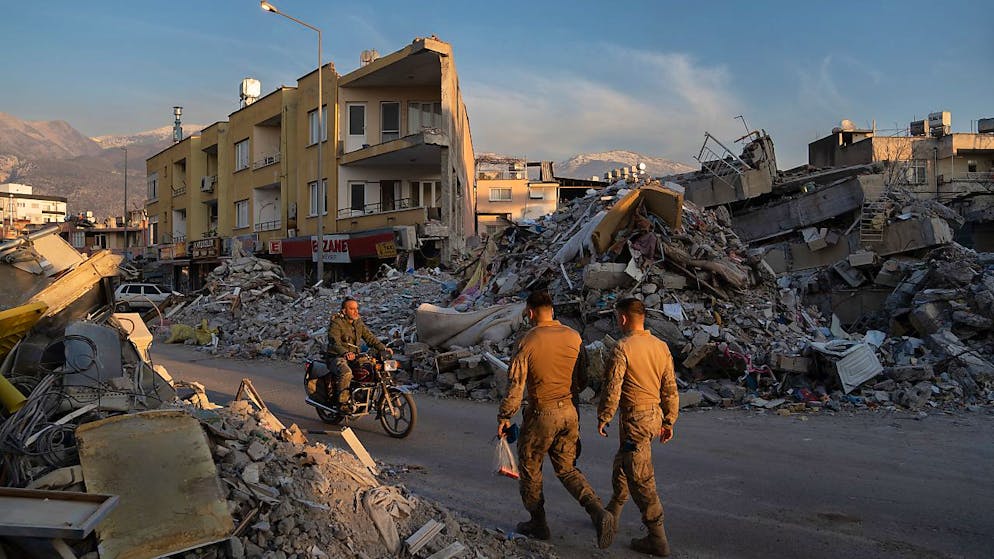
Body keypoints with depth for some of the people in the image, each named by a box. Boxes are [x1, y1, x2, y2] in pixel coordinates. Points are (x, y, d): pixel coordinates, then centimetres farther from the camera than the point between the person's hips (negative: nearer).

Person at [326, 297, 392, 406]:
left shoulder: (358, 323, 14)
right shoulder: (336, 323, -10)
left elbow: (370, 337, 10)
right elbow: (334, 342, -24)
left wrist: (383, 348, -7)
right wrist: (345, 353, -43)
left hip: (354, 357, 7)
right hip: (337, 358, -7)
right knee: (346, 373, -37)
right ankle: (342, 402, -20)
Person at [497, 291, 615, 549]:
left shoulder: (528, 342, -15)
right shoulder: (574, 337, -1)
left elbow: (515, 384, -14)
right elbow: (582, 378, 8)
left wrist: (504, 417, -4)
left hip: (541, 414, -5)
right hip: (568, 411, 5)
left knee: (530, 468, 16)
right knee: (567, 469, 16)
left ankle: (538, 523, 28)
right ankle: (599, 512, -2)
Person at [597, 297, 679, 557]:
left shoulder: (623, 348, -17)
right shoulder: (661, 346, 5)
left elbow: (612, 389, -17)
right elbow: (670, 389, 9)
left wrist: (603, 418, -4)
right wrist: (669, 421, 16)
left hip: (635, 419, -8)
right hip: (655, 416, 8)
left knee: (641, 479, 0)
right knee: (622, 465, 24)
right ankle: (611, 516, 40)